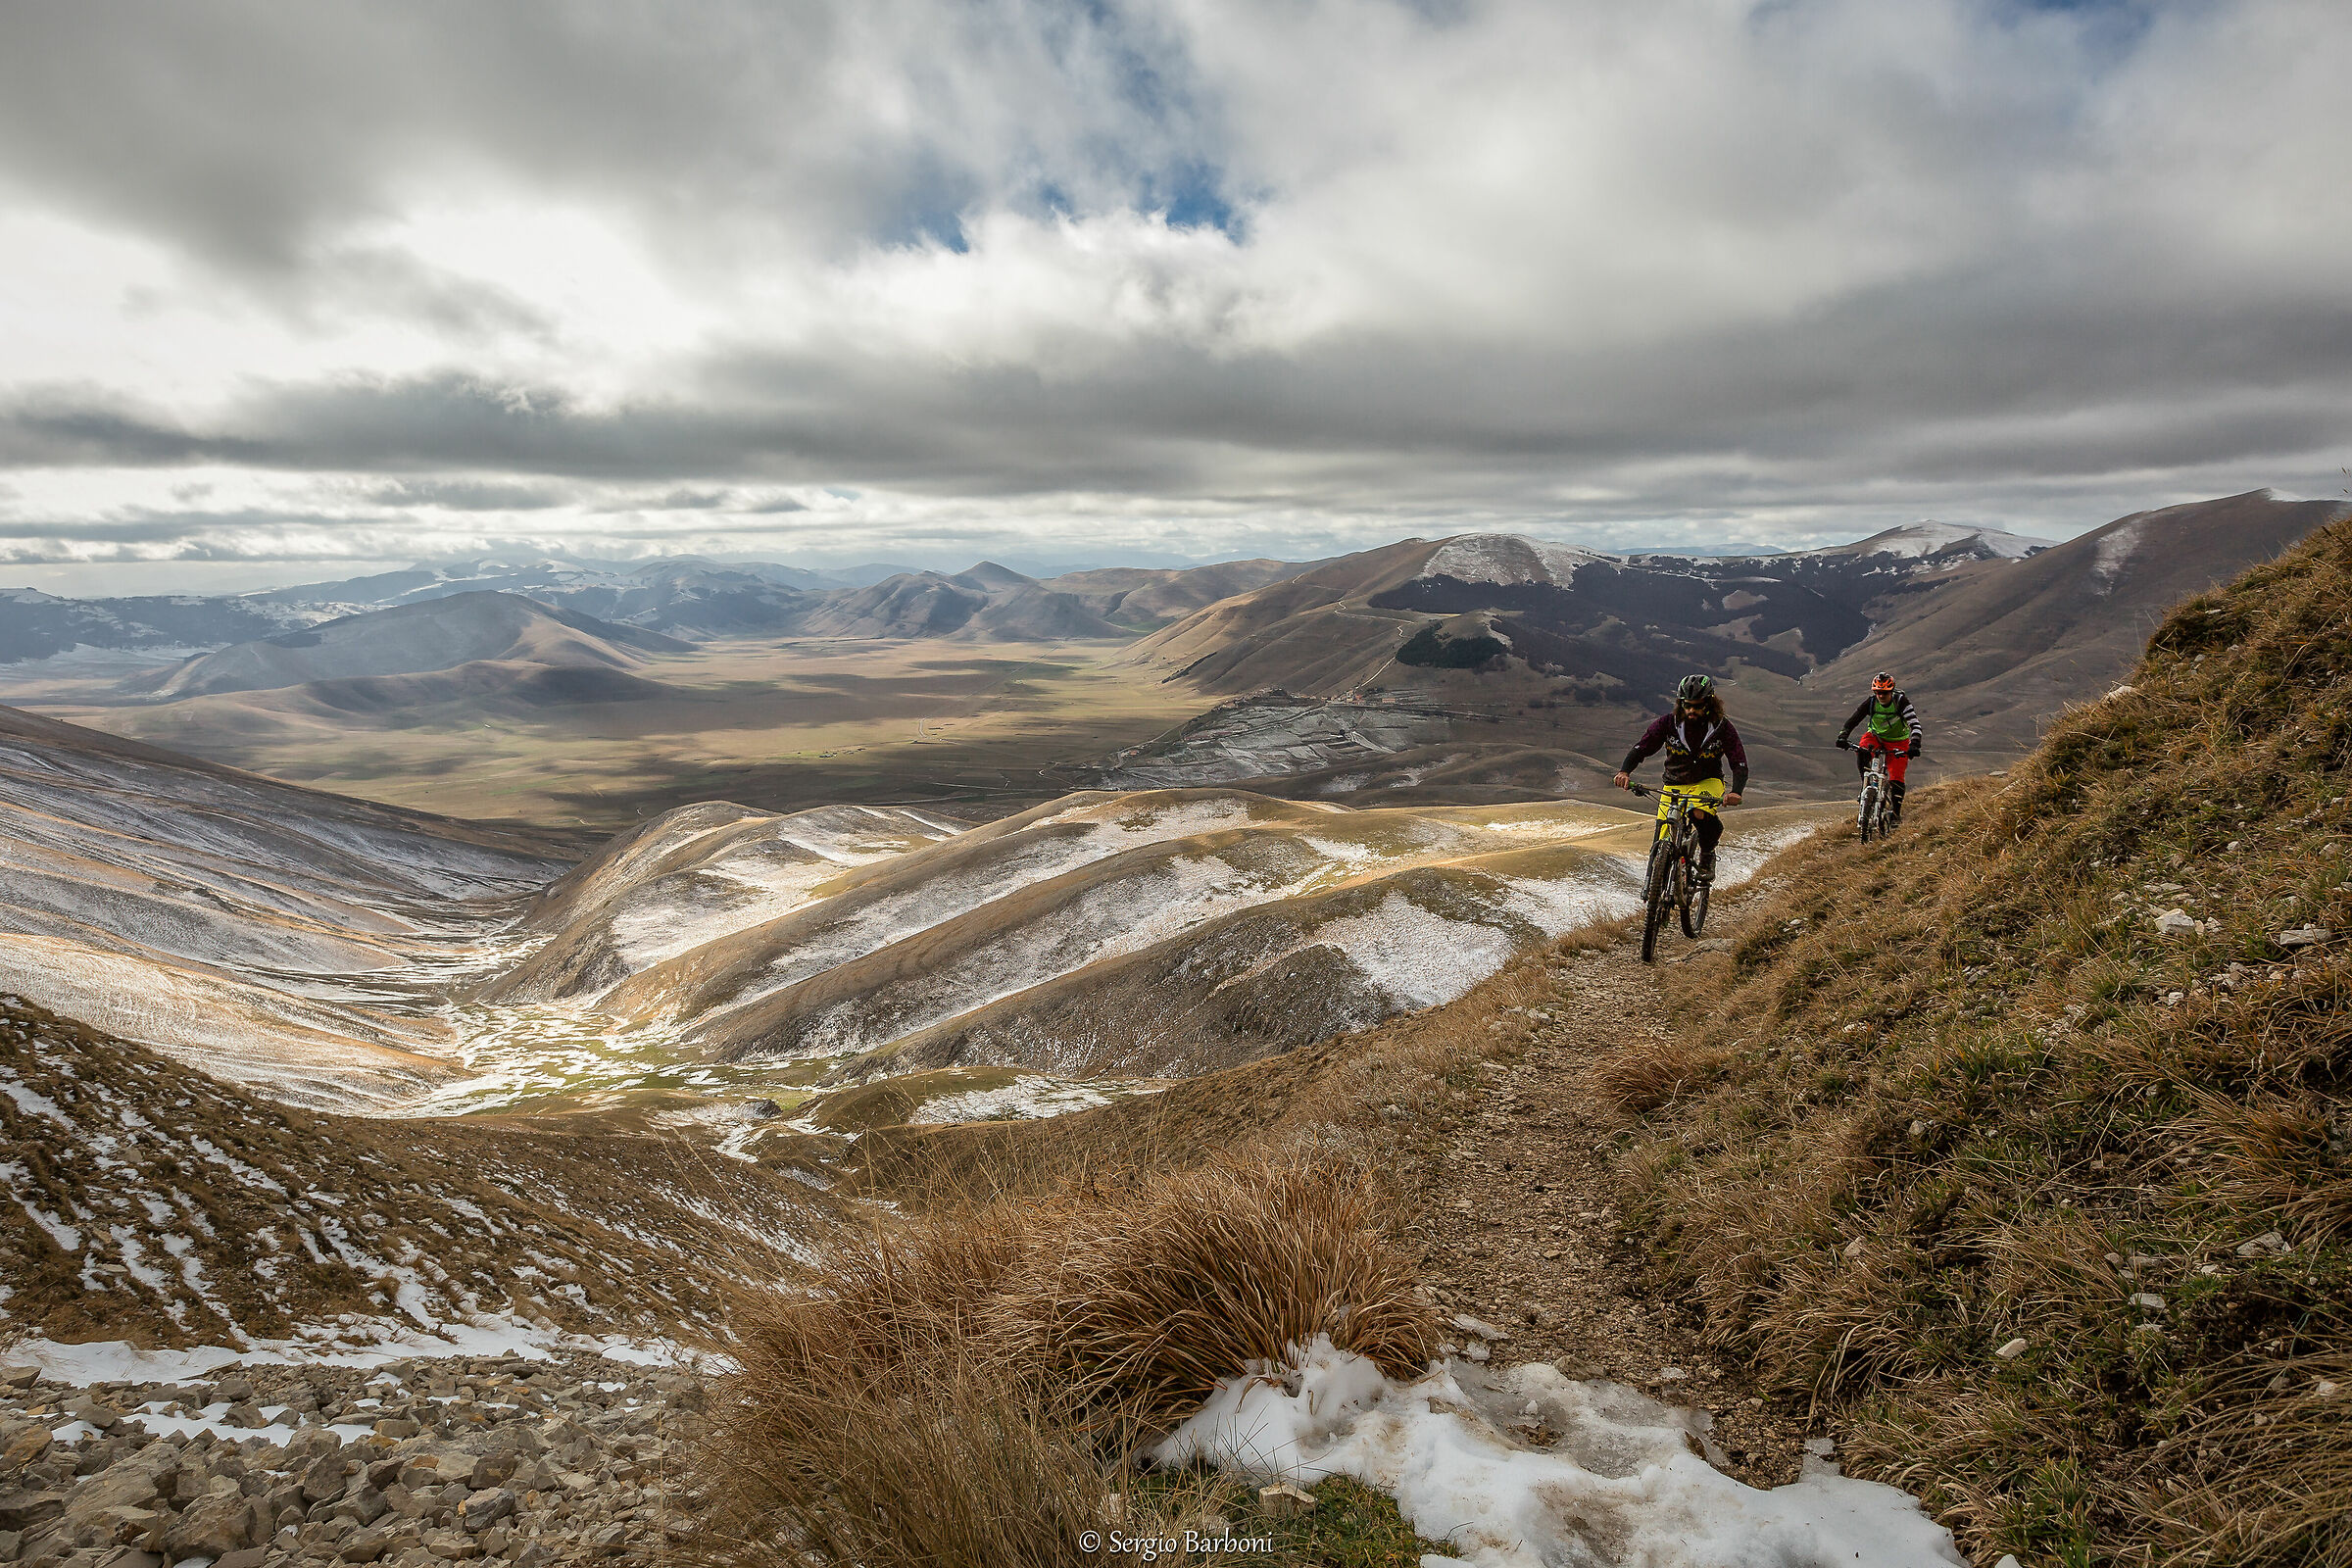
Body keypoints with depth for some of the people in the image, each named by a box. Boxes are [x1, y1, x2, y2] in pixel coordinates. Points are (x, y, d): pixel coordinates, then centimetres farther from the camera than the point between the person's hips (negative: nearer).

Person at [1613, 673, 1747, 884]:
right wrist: (1625, 771, -36)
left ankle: (1707, 856, -4)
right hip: (1674, 784, 1)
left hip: (1707, 783, -1)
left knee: (1702, 815, -34)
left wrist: (1736, 792, -38)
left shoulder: (1722, 728, -14)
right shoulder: (1668, 723, -13)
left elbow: (1740, 765, -18)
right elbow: (1641, 748, -17)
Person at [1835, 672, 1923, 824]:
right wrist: (1842, 737, -34)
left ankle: (1896, 813, 3)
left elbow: (1915, 724, -30)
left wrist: (1914, 745, -45)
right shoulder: (1870, 702, -17)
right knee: (1861, 750, -33)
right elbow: (1852, 720, -17)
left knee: (1896, 779, -13)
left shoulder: (1901, 701, -23)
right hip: (1876, 736, 2)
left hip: (1897, 742, -2)